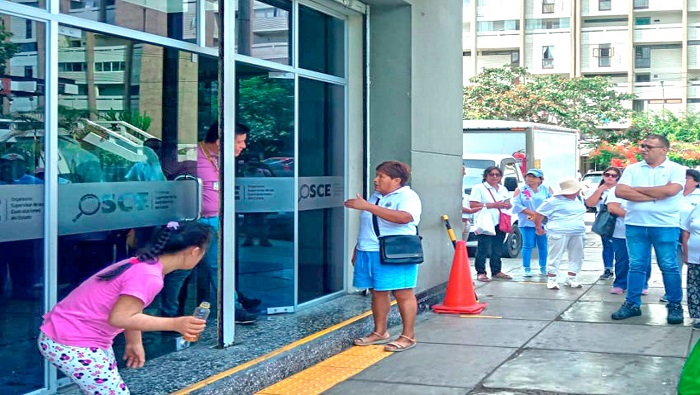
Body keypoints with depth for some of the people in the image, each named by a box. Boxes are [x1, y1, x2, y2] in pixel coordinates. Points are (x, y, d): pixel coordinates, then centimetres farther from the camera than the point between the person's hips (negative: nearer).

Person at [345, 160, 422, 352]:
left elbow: (404, 217, -30)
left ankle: (408, 336, 1)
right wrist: (357, 250, 23)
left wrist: (367, 207, -30)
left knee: (403, 293, -4)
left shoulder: (408, 197, -9)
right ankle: (379, 332, 20)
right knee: (377, 292, 11)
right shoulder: (375, 197, 19)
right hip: (369, 252, 8)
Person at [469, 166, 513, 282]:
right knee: (483, 249, -9)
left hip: (500, 224, 7)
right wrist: (493, 205, -15)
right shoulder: (479, 188, -1)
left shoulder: (503, 189, 21)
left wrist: (506, 205, -2)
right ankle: (480, 272, -5)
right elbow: (473, 205, -12)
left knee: (497, 249, 11)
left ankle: (496, 271, 19)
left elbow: (509, 204, 25)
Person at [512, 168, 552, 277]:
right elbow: (517, 205, -5)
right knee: (528, 245, -3)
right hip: (527, 223, -1)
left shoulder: (546, 190, 8)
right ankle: (526, 268, 2)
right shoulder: (520, 190, 6)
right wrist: (532, 213, -13)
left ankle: (543, 268, 15)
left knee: (543, 245, 5)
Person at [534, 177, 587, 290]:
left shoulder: (579, 199, 13)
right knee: (555, 256, -6)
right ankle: (552, 280, 0)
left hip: (577, 233, 7)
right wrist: (538, 227, -1)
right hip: (559, 233, -7)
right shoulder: (555, 201, -9)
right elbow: (539, 214, -5)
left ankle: (571, 278, 17)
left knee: (576, 257, 7)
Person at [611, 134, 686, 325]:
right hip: (635, 225, 3)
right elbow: (620, 191, -7)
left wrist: (638, 189, -9)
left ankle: (675, 306, 12)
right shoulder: (632, 169, 6)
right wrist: (654, 195, -13)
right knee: (636, 266, 7)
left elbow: (671, 190, -19)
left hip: (665, 226, -3)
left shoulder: (676, 169, -1)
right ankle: (632, 304, 15)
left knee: (669, 266, 3)